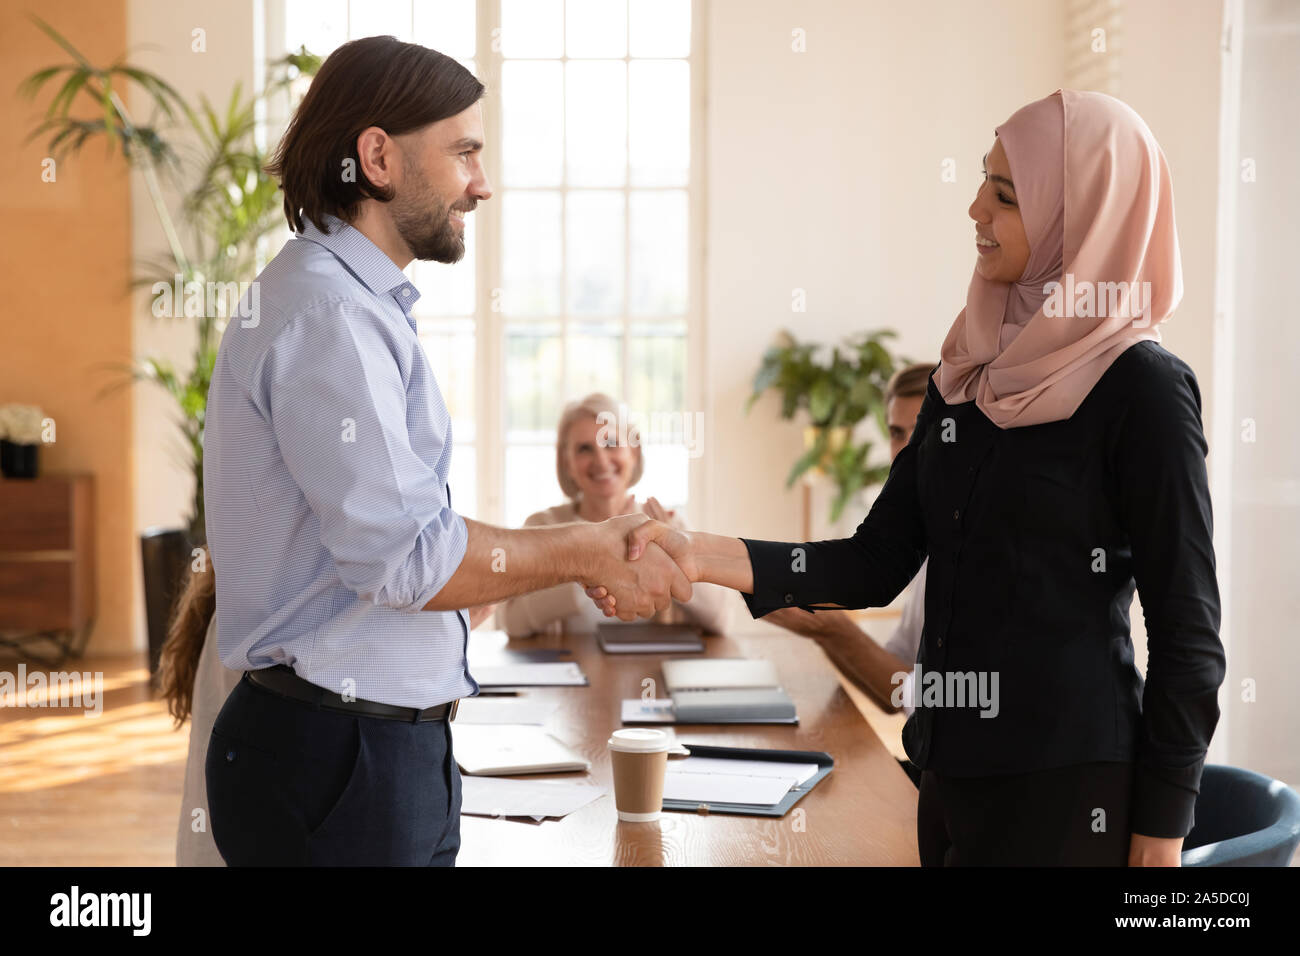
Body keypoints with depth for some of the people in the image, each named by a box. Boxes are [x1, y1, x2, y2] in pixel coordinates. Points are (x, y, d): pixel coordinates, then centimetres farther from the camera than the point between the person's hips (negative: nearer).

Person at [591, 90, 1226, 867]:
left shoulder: (1143, 387, -12)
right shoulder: (969, 373, 8)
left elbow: (1187, 633, -11)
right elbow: (879, 563, 6)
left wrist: (1160, 836, -12)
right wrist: (701, 556, -6)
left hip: (1066, 781, -6)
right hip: (955, 765, 7)